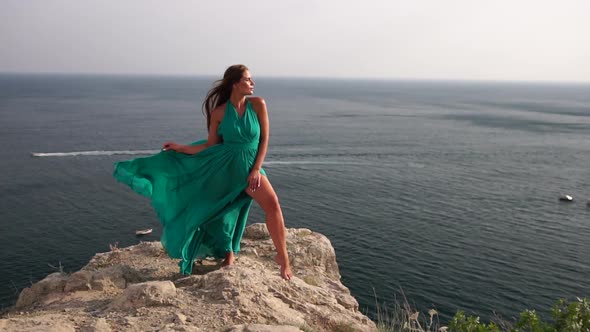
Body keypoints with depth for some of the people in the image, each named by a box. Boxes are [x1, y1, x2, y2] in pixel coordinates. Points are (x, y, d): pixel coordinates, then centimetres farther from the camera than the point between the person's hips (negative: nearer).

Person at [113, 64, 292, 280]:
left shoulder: (258, 104, -5)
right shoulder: (219, 112, -5)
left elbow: (264, 139, -2)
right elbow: (210, 146, 3)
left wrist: (256, 170, -9)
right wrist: (180, 148, -1)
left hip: (250, 167, -1)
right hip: (224, 169, 1)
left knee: (272, 203, -23)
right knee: (220, 215, 9)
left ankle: (283, 258, -13)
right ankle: (228, 255, 34)